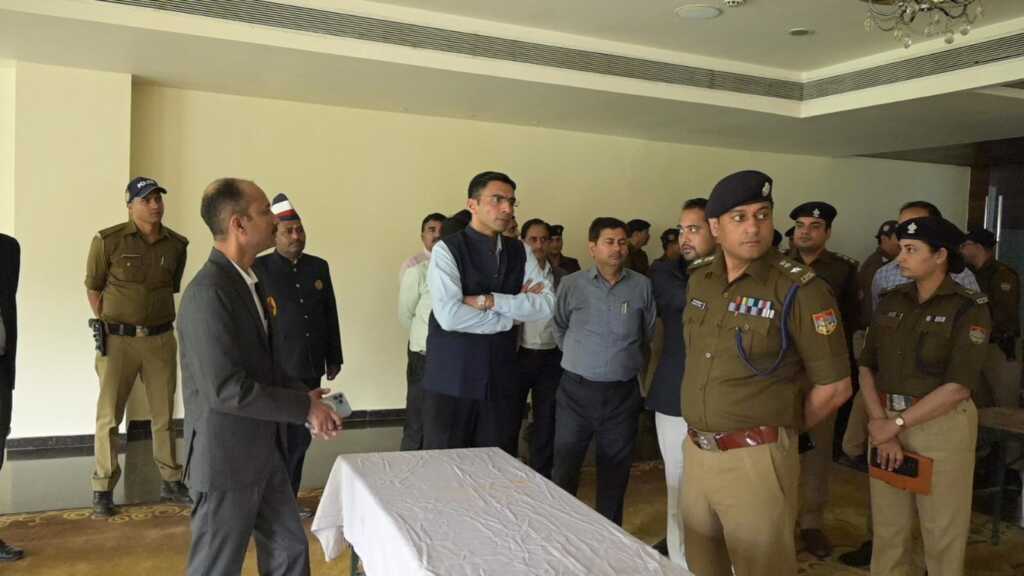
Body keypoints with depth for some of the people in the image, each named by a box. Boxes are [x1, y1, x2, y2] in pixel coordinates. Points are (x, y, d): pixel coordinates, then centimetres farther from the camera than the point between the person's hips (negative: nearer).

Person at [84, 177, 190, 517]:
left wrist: (156, 321, 11)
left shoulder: (177, 244, 2)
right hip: (117, 339, -3)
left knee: (164, 413, 11)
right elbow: (93, 288, 2)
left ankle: (171, 481, 24)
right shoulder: (108, 241, -7)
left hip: (161, 338, 3)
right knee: (109, 415, 3)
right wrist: (108, 328, 1)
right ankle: (103, 488, 15)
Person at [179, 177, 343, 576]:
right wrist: (304, 407, -18)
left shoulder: (248, 280, 8)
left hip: (263, 450, 9)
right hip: (226, 457, -9)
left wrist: (303, 396, 1)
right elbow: (225, 389, -27)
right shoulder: (208, 292, -23)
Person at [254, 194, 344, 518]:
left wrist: (334, 358, 13)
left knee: (299, 437, 13)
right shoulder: (258, 269, -5)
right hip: (277, 371, -5)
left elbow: (330, 315, 14)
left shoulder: (319, 267, 10)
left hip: (310, 369, 5)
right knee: (290, 439, 0)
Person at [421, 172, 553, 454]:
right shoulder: (447, 249, -7)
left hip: (501, 378, 5)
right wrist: (513, 309, -9)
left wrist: (490, 301, -15)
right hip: (452, 378, -4)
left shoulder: (518, 252, 8)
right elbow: (449, 315, -20)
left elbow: (546, 304, -4)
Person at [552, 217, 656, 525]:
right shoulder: (571, 284, -3)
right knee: (565, 466, 3)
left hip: (623, 392, 1)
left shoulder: (642, 286, -1)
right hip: (576, 389, -1)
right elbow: (559, 328, 11)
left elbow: (648, 332, 12)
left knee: (615, 469, 13)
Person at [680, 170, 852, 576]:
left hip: (756, 460, -5)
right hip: (695, 451, 6)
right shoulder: (698, 277, 5)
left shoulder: (801, 289, -13)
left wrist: (782, 429, 4)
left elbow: (835, 386, -8)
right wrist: (702, 435, 14)